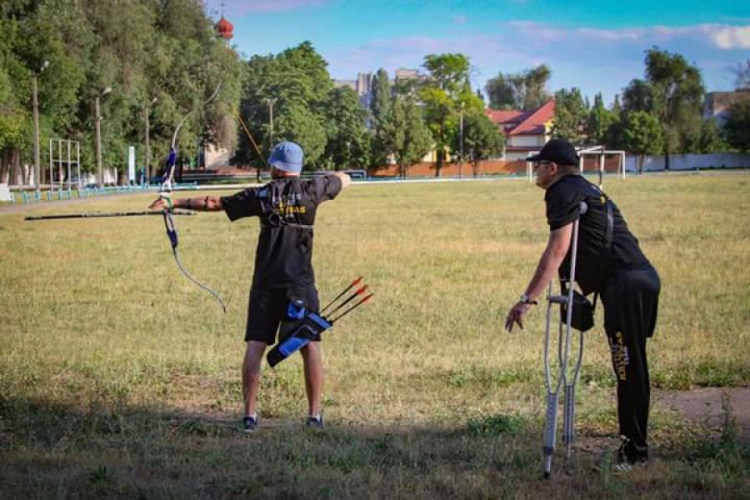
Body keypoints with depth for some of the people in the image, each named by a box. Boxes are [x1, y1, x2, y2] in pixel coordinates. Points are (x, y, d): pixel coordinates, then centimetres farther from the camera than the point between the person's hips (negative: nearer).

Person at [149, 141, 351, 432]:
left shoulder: (261, 195, 0)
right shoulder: (311, 191, 0)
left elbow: (214, 203, 3)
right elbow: (344, 179, 19)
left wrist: (174, 203, 10)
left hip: (266, 283, 0)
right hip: (301, 283, 0)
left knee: (255, 346, 2)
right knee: (309, 346, 5)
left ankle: (250, 414, -2)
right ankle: (314, 414, 5)